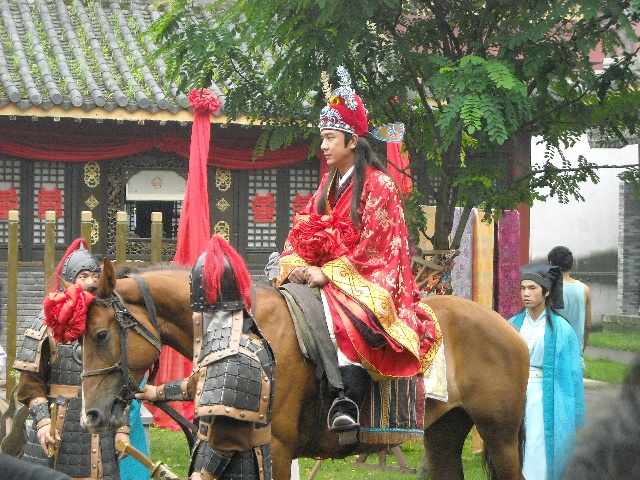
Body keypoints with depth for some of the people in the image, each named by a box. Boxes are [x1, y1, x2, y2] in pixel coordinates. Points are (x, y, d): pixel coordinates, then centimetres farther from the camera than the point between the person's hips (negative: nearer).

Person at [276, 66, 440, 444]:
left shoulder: (379, 184, -6)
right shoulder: (329, 186, 18)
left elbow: (372, 245, -13)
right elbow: (303, 231, 13)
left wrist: (328, 273, -19)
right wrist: (296, 264, -8)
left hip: (367, 277, -8)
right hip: (325, 275, 8)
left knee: (346, 314, -37)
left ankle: (348, 402, -45)